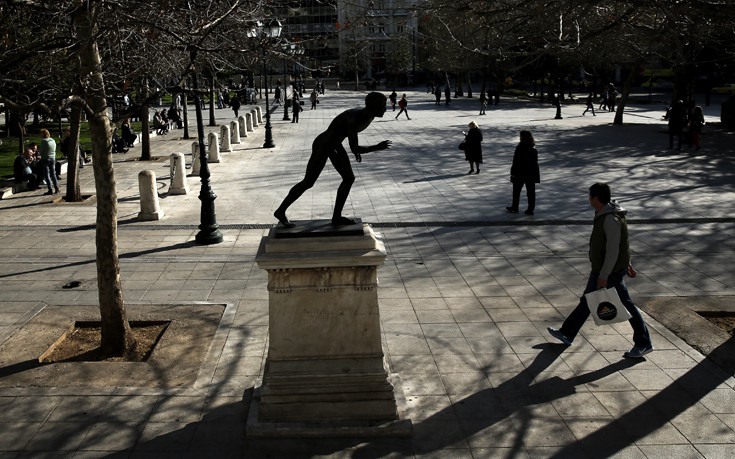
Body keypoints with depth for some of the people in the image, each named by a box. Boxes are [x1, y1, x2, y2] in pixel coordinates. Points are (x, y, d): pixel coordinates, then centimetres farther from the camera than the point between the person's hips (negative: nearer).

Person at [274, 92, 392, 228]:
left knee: (349, 179, 5)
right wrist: (377, 147, -29)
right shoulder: (353, 118, -34)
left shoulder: (369, 116, -6)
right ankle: (280, 211, 14)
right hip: (322, 145, -9)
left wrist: (357, 150, 12)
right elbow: (354, 148, -34)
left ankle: (336, 217, 13)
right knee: (308, 182, -1)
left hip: (335, 145, 9)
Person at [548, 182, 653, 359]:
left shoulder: (611, 220, -25)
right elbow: (619, 243, 16)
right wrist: (626, 263, 23)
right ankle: (567, 334, 29)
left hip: (611, 271, -10)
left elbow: (613, 250, -26)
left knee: (625, 306, 1)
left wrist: (604, 276, -25)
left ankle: (643, 344, 13)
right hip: (600, 269, 10)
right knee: (587, 301, 17)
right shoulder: (603, 214, 6)